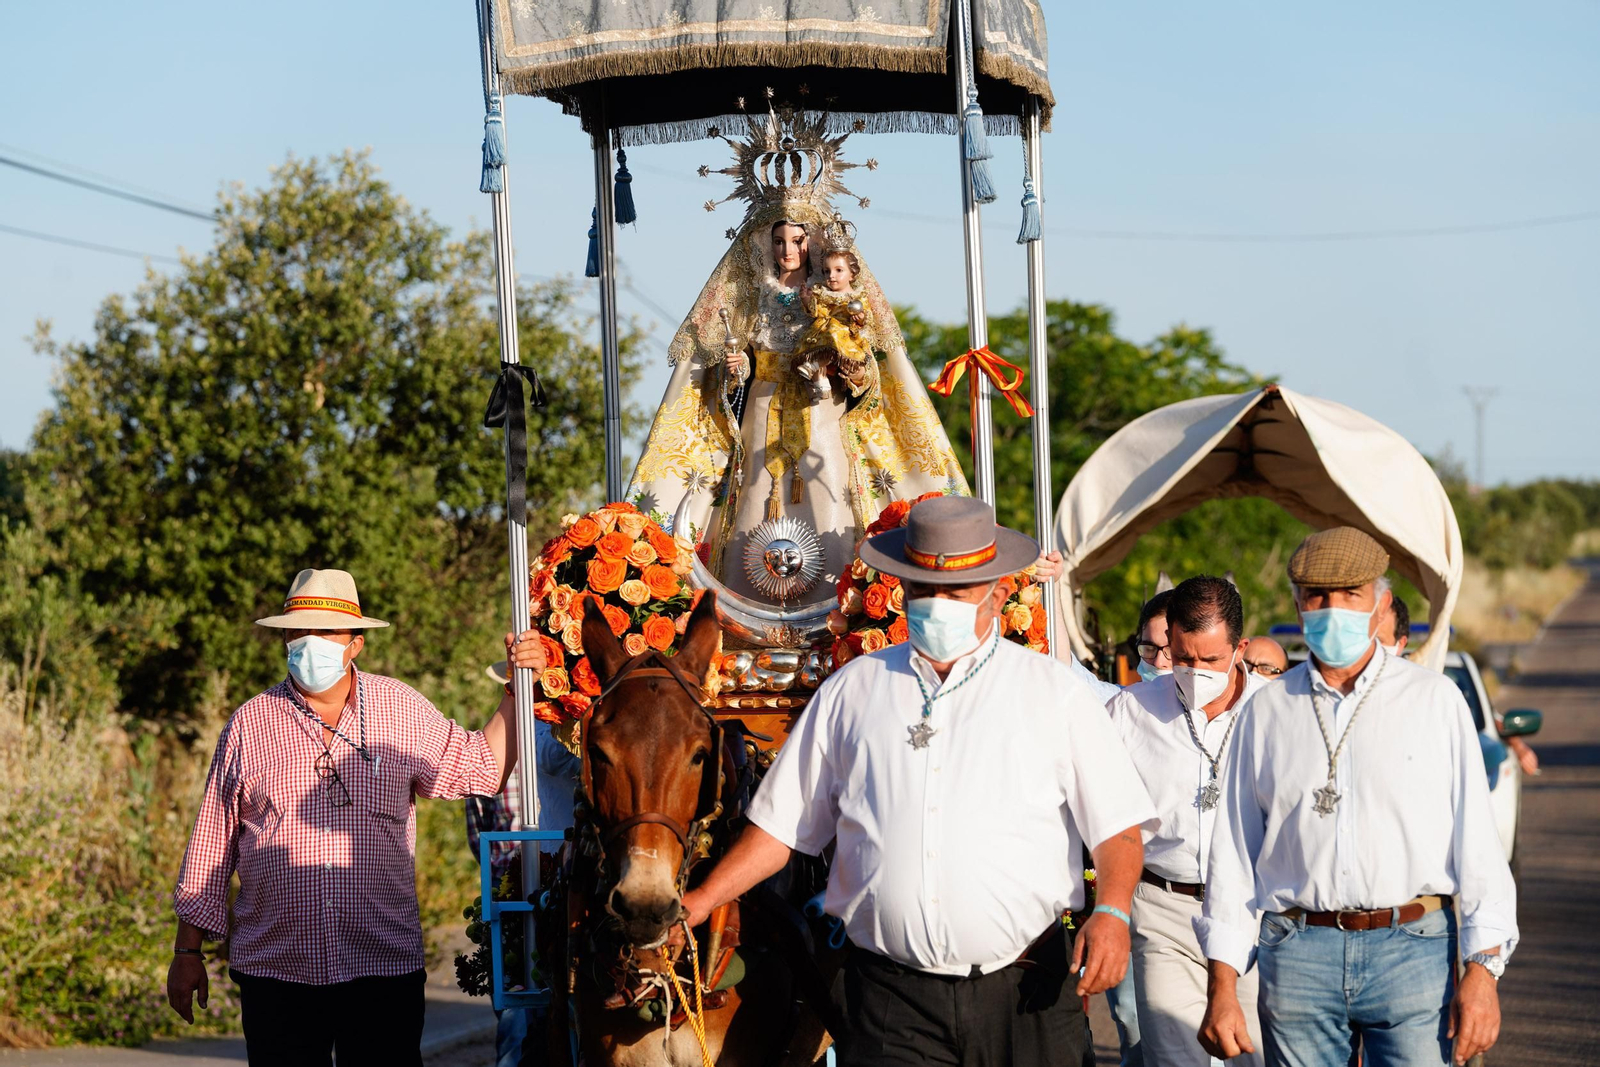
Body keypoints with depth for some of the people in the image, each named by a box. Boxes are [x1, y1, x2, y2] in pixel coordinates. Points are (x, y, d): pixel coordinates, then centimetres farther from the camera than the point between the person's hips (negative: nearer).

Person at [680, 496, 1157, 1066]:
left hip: (1025, 996, -1)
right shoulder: (852, 689, 11)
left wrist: (1111, 912, -15)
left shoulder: (1054, 692, 5)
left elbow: (1118, 825, 2)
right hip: (890, 1001, 1)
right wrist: (701, 901, 8)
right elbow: (784, 823, 16)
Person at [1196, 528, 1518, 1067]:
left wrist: (1482, 970, -6)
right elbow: (1232, 855, 11)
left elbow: (1476, 840, 3)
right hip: (1297, 956, 2)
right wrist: (1222, 989, 5)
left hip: (1412, 948, -1)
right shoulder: (1265, 712, 11)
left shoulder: (1434, 699, 6)